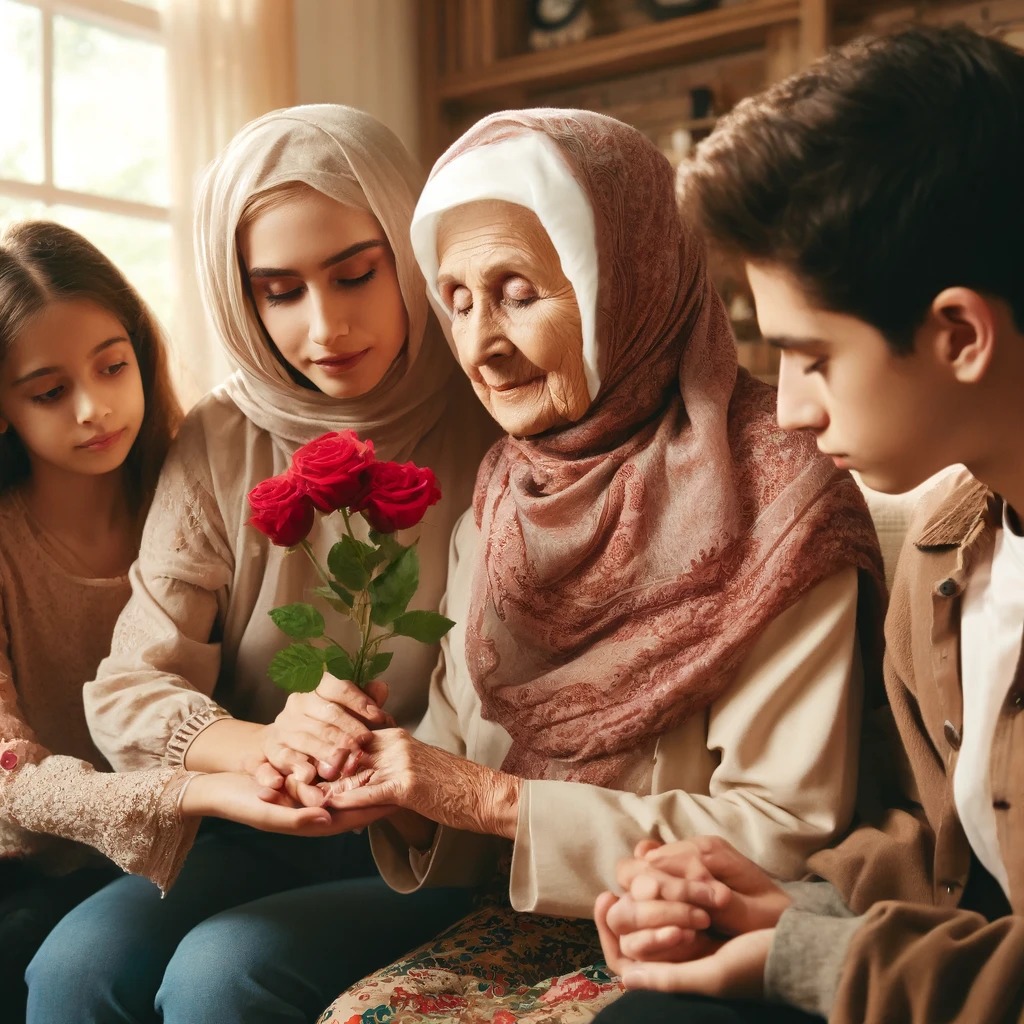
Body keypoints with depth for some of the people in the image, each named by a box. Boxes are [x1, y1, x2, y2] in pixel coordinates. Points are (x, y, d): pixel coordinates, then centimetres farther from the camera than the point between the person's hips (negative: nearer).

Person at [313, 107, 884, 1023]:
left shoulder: (774, 499, -16)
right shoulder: (495, 506, 3)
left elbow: (788, 831, -17)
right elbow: (462, 763, 8)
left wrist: (490, 799, -19)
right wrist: (391, 787, -15)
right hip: (536, 922, 5)